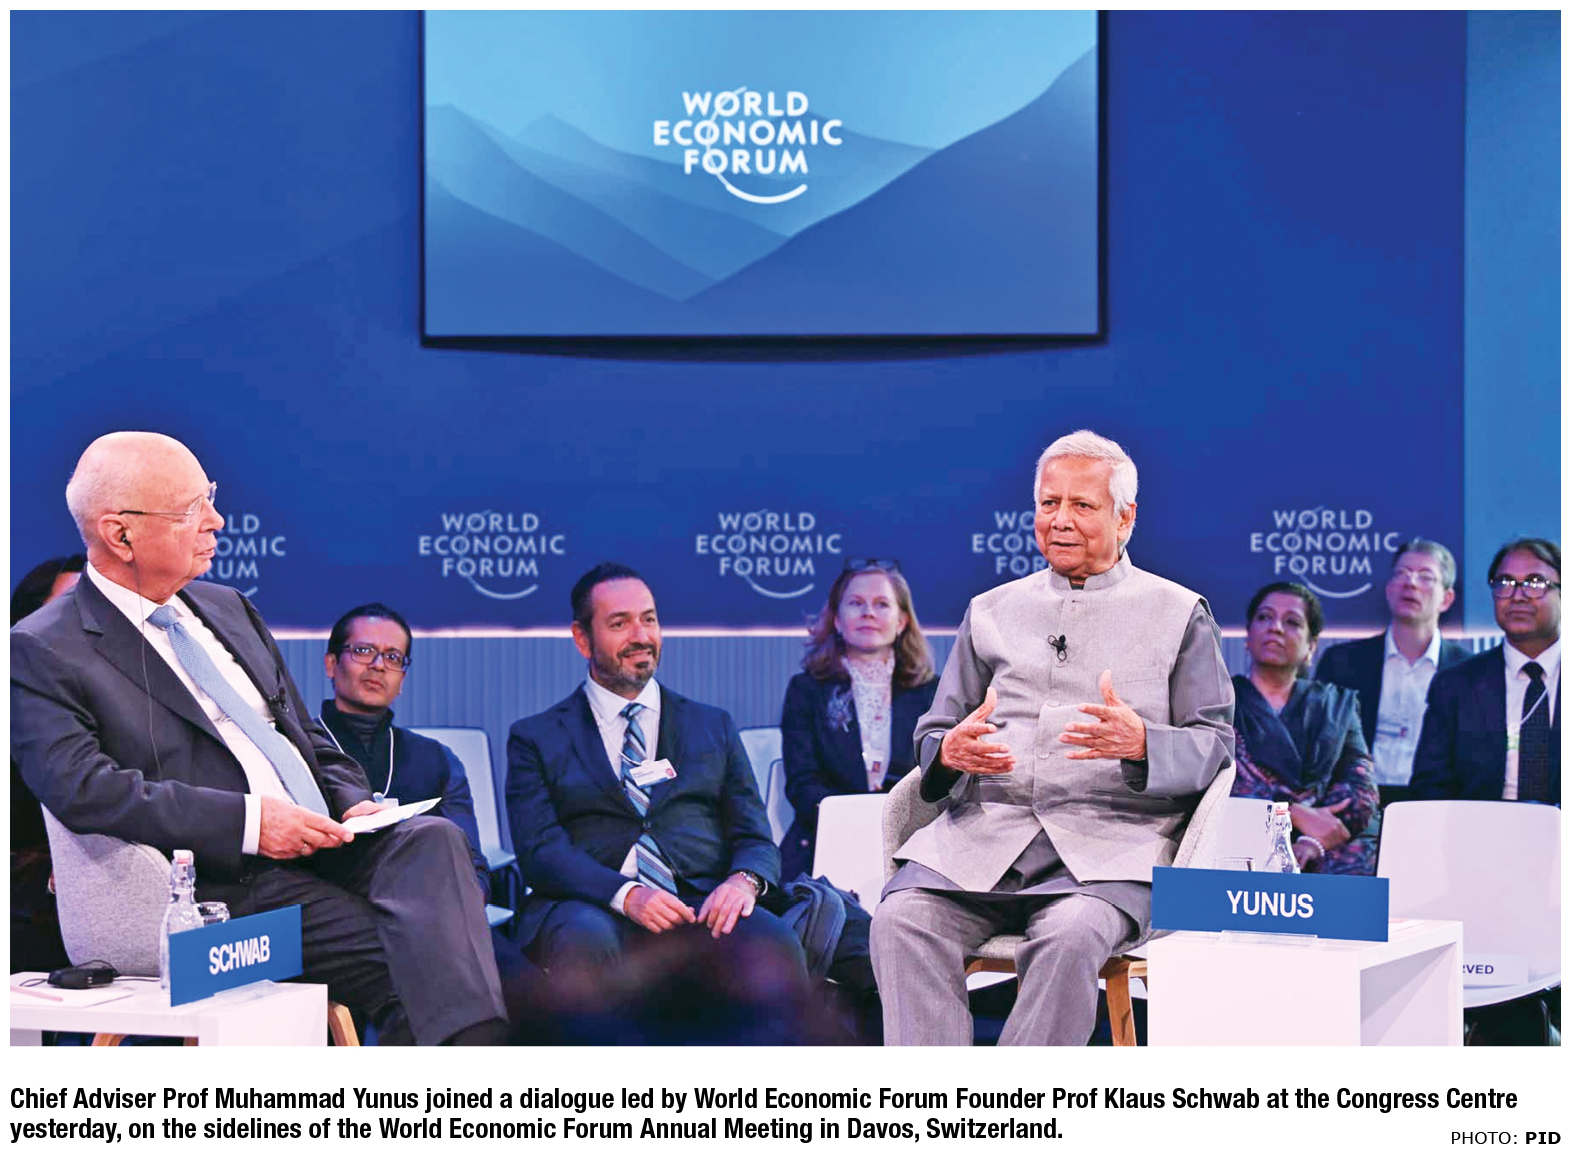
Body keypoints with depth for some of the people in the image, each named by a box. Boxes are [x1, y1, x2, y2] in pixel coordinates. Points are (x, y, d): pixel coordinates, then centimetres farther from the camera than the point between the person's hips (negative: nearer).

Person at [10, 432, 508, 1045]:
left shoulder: (227, 608, 23)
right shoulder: (41, 652, 0)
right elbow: (85, 790, -16)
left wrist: (353, 804, 4)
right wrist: (248, 821, -20)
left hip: (326, 843, 6)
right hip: (228, 884, -6)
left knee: (433, 838, -27)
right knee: (411, 969, -28)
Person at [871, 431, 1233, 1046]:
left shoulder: (1179, 613, 15)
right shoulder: (991, 610, 24)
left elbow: (1215, 742, 8)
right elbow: (934, 729, 23)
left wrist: (1140, 743, -14)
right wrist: (950, 751, -3)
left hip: (1111, 840, -3)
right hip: (985, 829, 3)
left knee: (1071, 936, -35)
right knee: (902, 921, -26)